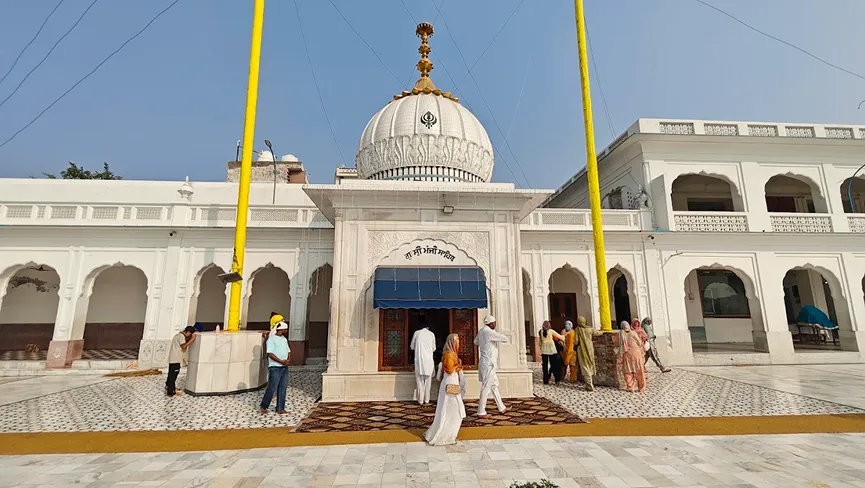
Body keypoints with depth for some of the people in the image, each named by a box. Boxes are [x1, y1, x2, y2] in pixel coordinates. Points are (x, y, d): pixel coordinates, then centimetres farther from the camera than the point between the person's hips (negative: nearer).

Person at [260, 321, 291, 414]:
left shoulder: (284, 339, 15)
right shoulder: (271, 339, -9)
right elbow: (270, 354, -16)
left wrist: (289, 359, -3)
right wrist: (281, 361, -18)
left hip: (285, 368, 7)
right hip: (275, 368, -7)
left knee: (282, 388, 8)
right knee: (272, 388, -2)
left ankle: (280, 408, 15)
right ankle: (264, 406, 18)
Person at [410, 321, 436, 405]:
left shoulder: (417, 333, 4)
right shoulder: (432, 334, 6)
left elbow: (412, 347, 12)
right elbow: (434, 348, 13)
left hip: (419, 359, -1)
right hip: (429, 360, 1)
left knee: (420, 380, 5)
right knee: (428, 381, 9)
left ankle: (420, 400, 6)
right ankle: (426, 400, 11)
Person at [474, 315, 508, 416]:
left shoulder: (481, 331, 8)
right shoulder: (489, 332, -20)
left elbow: (476, 342, 25)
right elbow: (505, 338, -19)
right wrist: (498, 334, 0)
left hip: (486, 363, 10)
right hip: (489, 364, -10)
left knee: (494, 385, 19)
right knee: (486, 387, -1)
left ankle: (501, 408, 31)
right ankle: (481, 412, 7)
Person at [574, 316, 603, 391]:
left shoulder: (578, 329, -9)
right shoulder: (589, 328, 1)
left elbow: (576, 341, -11)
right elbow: (597, 333, 17)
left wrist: (575, 346, 10)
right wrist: (602, 332, 39)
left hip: (582, 349, -4)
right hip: (590, 349, 4)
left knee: (585, 367, -2)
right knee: (591, 365, 16)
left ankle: (589, 386, -7)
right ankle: (592, 384, 23)